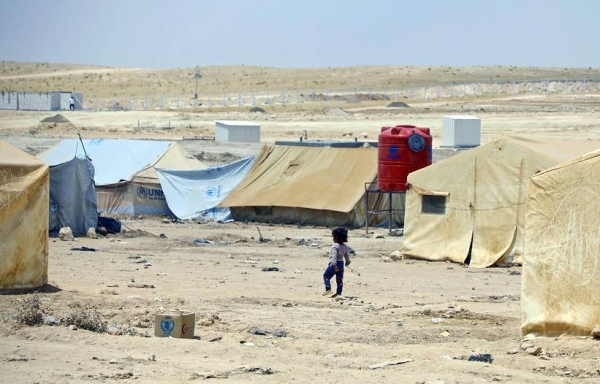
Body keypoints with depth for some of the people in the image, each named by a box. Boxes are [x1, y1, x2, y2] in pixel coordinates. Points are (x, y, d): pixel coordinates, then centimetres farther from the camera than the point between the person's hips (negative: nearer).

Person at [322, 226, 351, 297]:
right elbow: (346, 255, 20)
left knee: (326, 275, 4)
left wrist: (334, 264, -31)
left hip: (334, 264, -8)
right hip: (341, 263, 8)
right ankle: (338, 292, 12)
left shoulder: (335, 246, -17)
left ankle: (328, 289, -6)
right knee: (339, 279, 11)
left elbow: (334, 255, -25)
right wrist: (347, 261, 36)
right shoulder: (345, 246, 8)